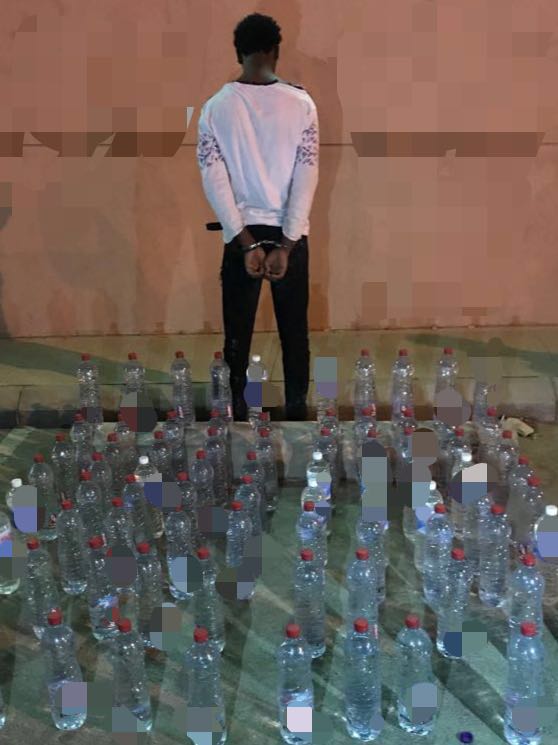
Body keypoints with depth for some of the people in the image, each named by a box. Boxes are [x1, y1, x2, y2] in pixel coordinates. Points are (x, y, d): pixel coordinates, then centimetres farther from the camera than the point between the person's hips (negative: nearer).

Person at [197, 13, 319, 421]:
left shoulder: (215, 107, -4)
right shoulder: (302, 103, -5)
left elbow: (214, 179, -10)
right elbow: (307, 176, -11)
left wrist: (246, 242, -11)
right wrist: (286, 244, -12)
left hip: (241, 234, 0)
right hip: (291, 234, 0)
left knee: (238, 329, 11)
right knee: (294, 327, 12)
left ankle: (237, 408, 20)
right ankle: (297, 408, 21)